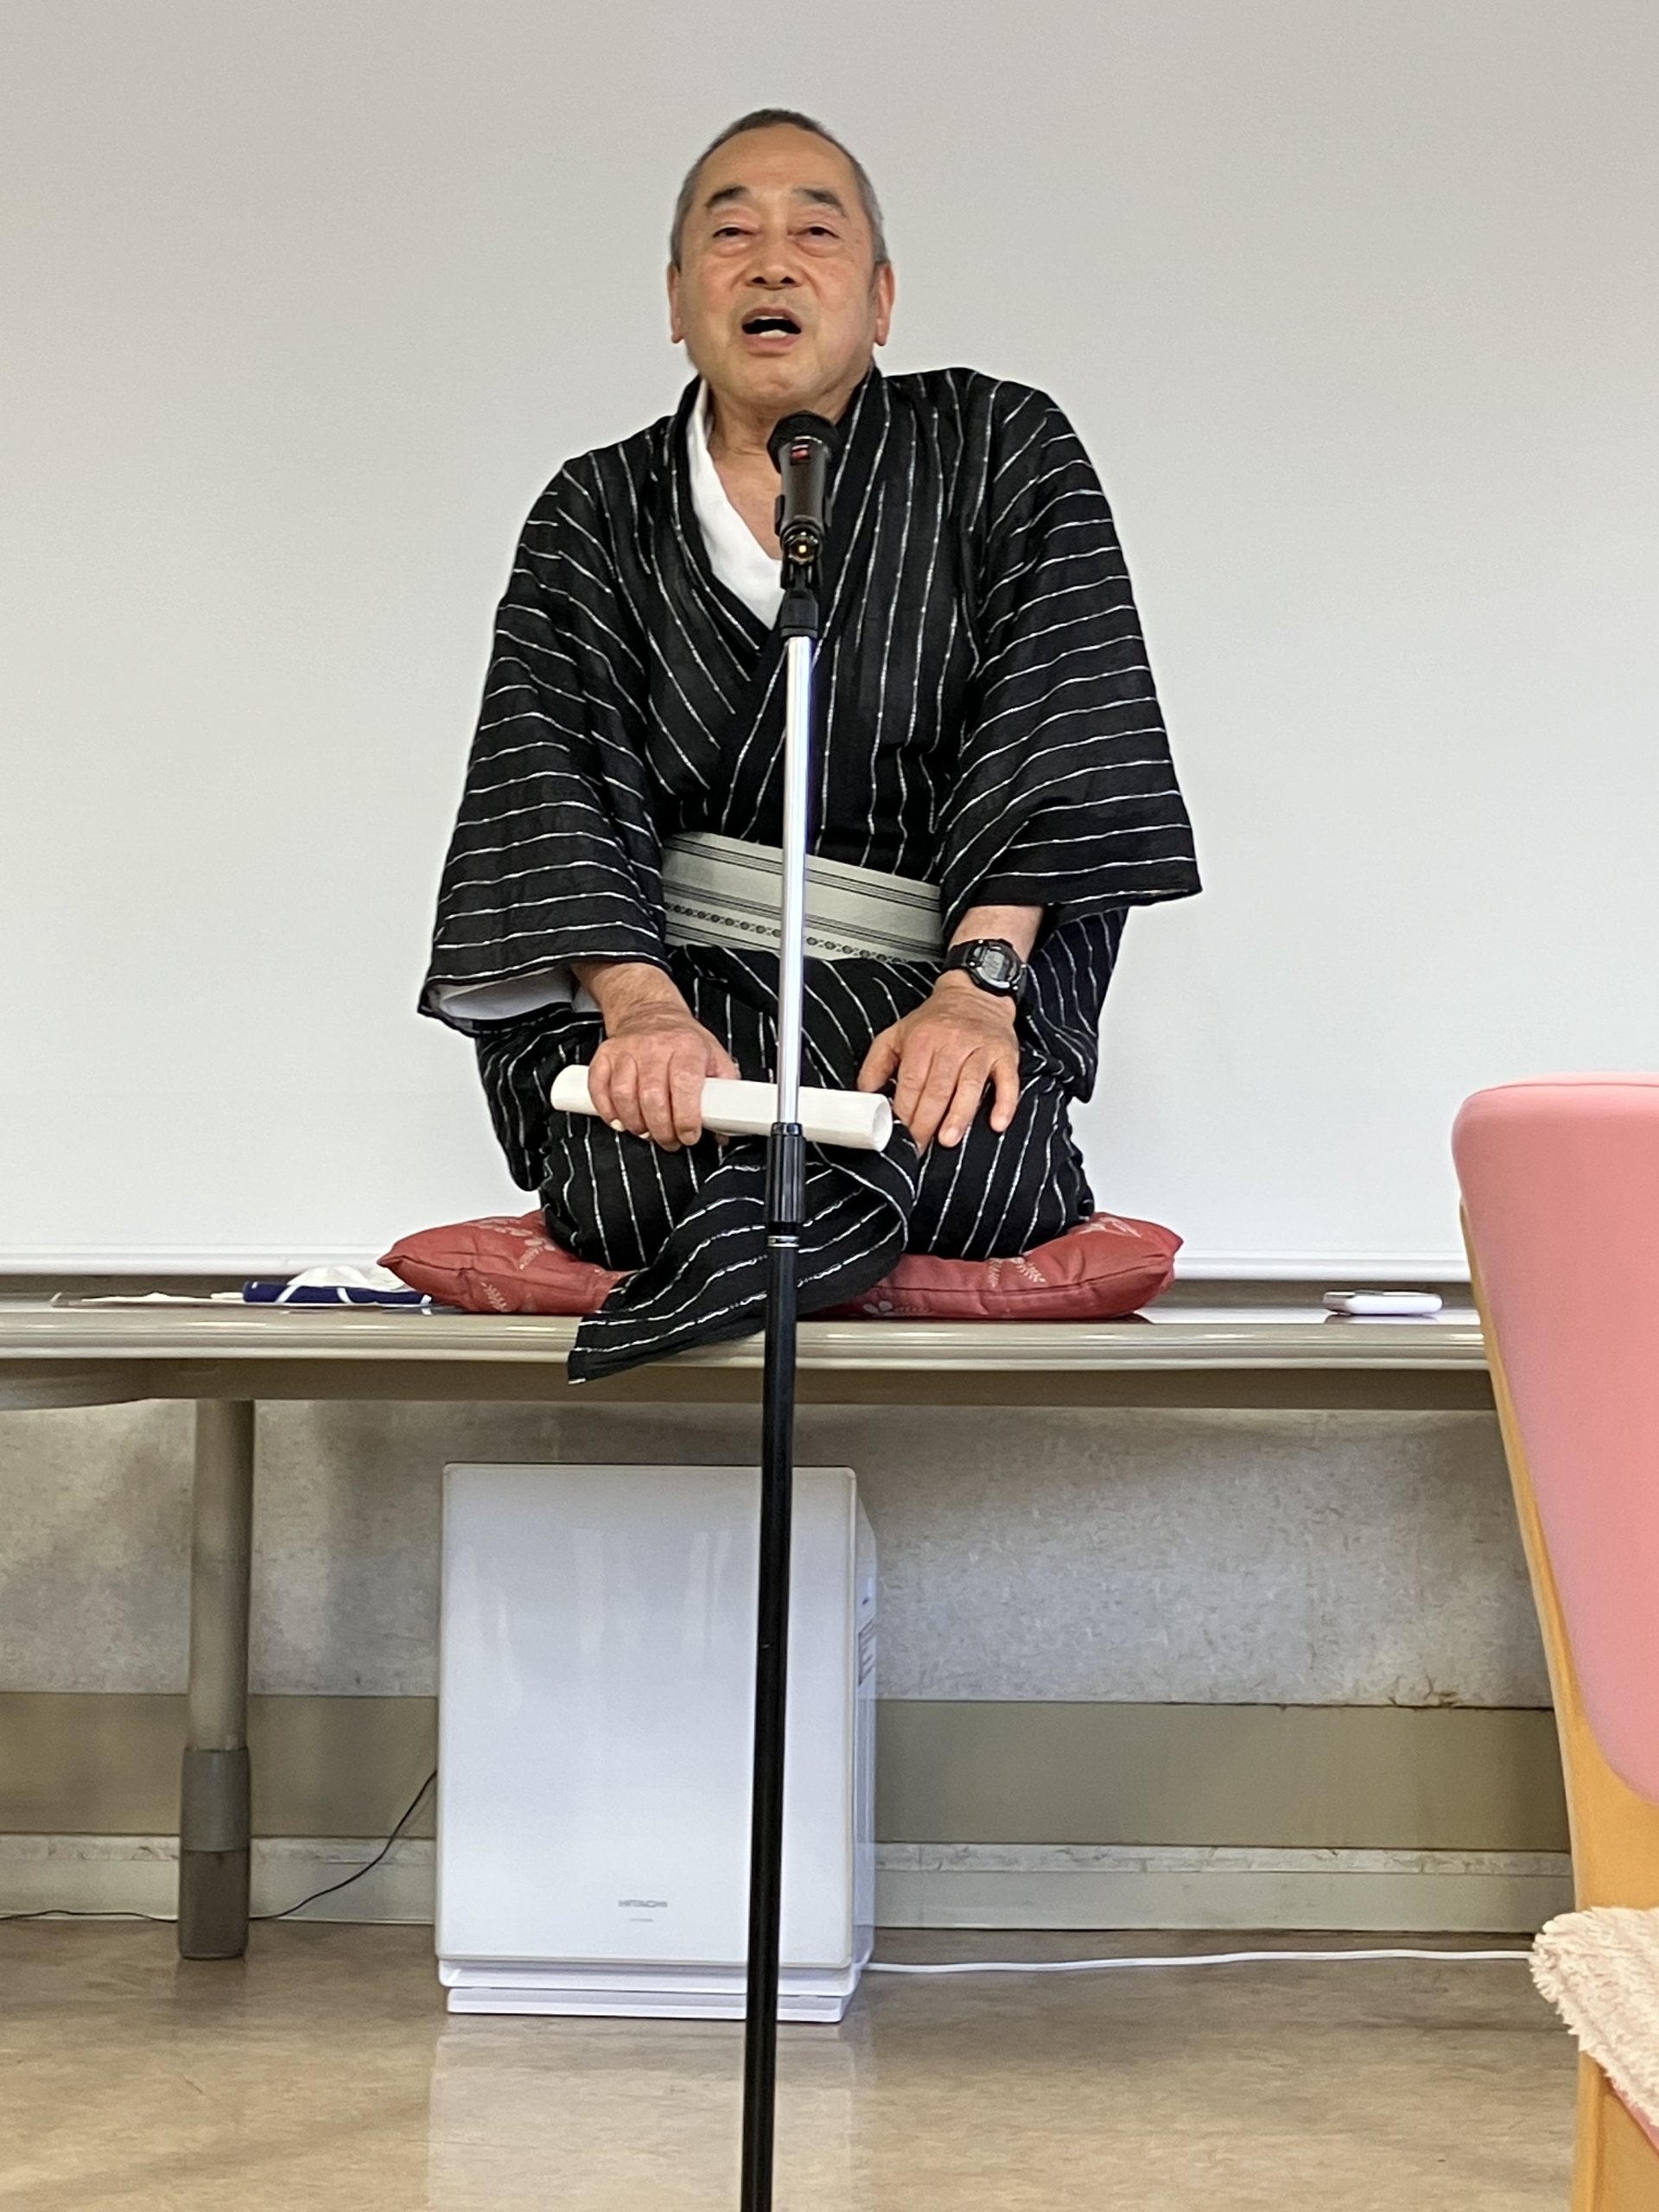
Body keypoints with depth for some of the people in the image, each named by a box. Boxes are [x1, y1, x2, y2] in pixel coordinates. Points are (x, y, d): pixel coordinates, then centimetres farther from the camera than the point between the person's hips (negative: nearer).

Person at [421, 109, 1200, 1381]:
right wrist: (640, 1001, -23)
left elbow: (1055, 730, -5)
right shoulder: (599, 514, 11)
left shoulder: (1005, 455, 7)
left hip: (938, 976, -1)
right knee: (616, 1175, -32)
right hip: (674, 970, 1)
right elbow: (553, 772, -3)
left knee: (976, 1162, -34)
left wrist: (979, 981, -21)